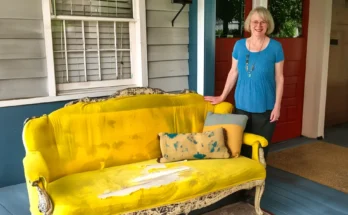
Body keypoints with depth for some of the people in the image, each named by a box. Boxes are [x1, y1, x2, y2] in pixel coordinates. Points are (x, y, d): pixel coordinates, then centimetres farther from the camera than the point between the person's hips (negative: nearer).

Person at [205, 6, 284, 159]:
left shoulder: (275, 47, -5)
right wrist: (222, 97, 11)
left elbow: (279, 78, -3)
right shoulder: (239, 45, 2)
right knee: (241, 144, 10)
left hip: (265, 107, -2)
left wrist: (277, 105, -7)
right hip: (242, 105, 2)